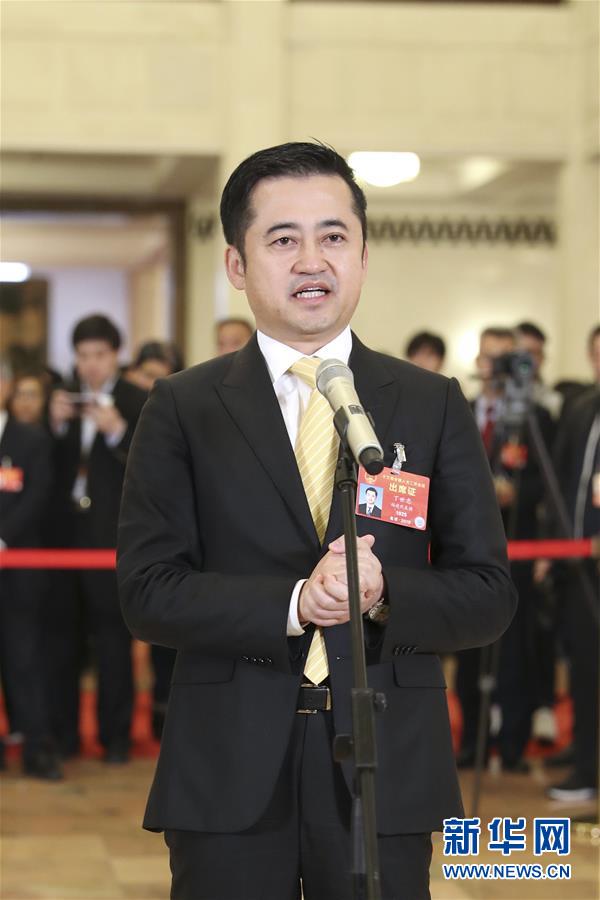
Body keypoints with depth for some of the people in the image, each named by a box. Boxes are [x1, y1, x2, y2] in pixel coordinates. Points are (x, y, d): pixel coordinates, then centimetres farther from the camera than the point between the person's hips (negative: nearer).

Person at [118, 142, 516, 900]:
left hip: (385, 771, 1)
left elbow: (489, 596, 3)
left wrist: (383, 592, -17)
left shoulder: (433, 405, 6)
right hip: (229, 773, -1)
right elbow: (148, 592, -4)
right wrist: (292, 604, -18)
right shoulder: (183, 409, 3)